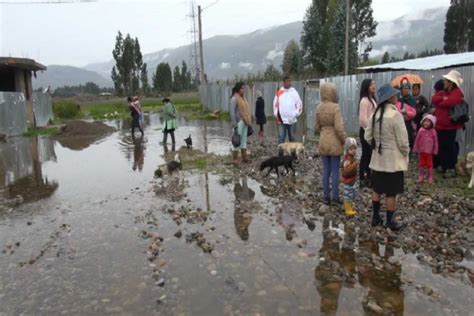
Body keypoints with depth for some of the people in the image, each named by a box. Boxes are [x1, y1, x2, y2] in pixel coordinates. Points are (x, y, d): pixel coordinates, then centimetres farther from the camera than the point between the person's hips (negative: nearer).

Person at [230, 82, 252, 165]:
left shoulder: (242, 98, 13)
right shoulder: (234, 99, -10)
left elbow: (246, 110, 14)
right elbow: (232, 112, -15)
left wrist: (248, 122, 12)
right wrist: (234, 125, -18)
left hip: (245, 122, 8)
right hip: (239, 122, -8)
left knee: (244, 140, 12)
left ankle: (244, 157, 19)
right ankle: (235, 159, 4)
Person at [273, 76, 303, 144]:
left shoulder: (294, 92, 3)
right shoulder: (279, 92, 3)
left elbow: (299, 104, 4)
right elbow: (275, 104, 4)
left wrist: (296, 114, -5)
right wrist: (276, 116, -2)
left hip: (292, 120, 1)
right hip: (281, 120, -1)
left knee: (292, 137, 9)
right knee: (281, 137, -4)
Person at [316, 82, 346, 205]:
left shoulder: (319, 107, 1)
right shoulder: (335, 107, -17)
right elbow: (339, 128, -18)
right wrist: (344, 140, -3)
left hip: (323, 143, 5)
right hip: (335, 143, -5)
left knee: (326, 171, 12)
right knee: (335, 171, 5)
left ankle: (326, 196, 19)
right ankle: (335, 197, 13)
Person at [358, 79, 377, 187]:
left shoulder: (372, 99, 14)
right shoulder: (364, 100, -15)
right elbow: (363, 118, -20)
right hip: (366, 131, -9)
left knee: (370, 154, 12)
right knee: (366, 154, -3)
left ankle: (368, 177, 21)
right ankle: (363, 179, 5)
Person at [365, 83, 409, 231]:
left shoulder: (375, 115, 3)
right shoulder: (395, 115, -17)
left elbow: (368, 136, 6)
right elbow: (402, 140, -15)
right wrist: (406, 155, 0)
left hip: (378, 158, 7)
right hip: (393, 159, -6)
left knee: (377, 189, 15)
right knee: (391, 193, 4)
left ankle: (375, 217, 25)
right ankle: (390, 222, 14)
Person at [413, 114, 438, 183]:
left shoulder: (433, 131, -9)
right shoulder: (421, 130, -6)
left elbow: (435, 141, -2)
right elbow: (417, 140, 0)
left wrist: (435, 151, 0)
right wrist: (415, 149, 2)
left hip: (429, 151, -1)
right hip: (421, 151, 2)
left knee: (429, 164, 8)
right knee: (422, 164, 12)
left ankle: (430, 177, 19)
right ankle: (421, 176, 23)